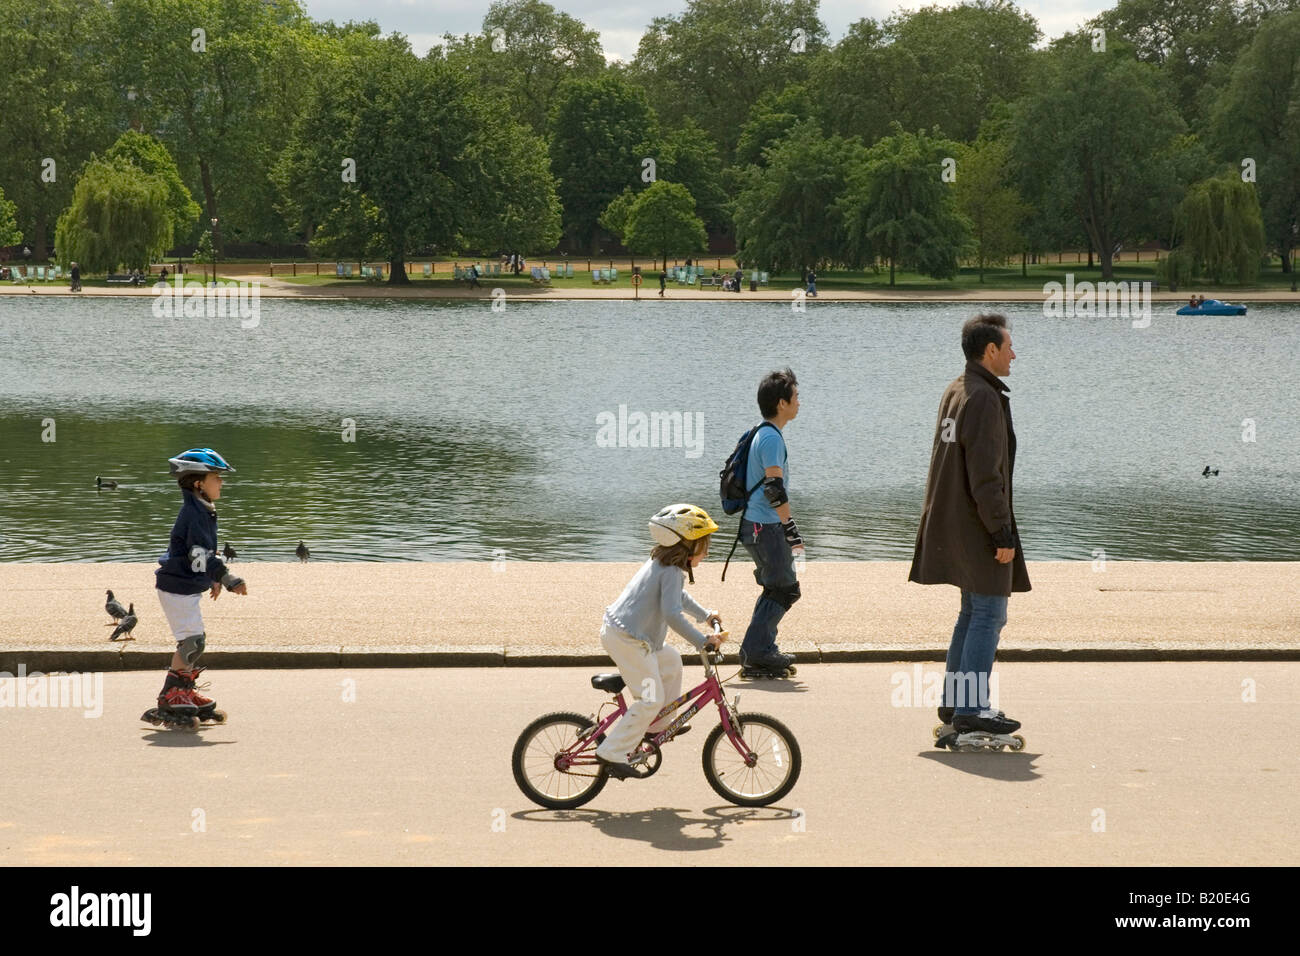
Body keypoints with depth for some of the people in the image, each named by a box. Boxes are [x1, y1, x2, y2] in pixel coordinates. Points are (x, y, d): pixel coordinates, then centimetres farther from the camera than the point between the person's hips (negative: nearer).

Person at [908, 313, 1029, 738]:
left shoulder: (954, 392, 12)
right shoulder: (983, 399, -18)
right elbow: (986, 475, -22)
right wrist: (1002, 534, -18)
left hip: (951, 521, 10)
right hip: (977, 526, -10)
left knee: (972, 612, 16)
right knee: (988, 615, -5)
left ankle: (954, 701, 19)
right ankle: (971, 708, -6)